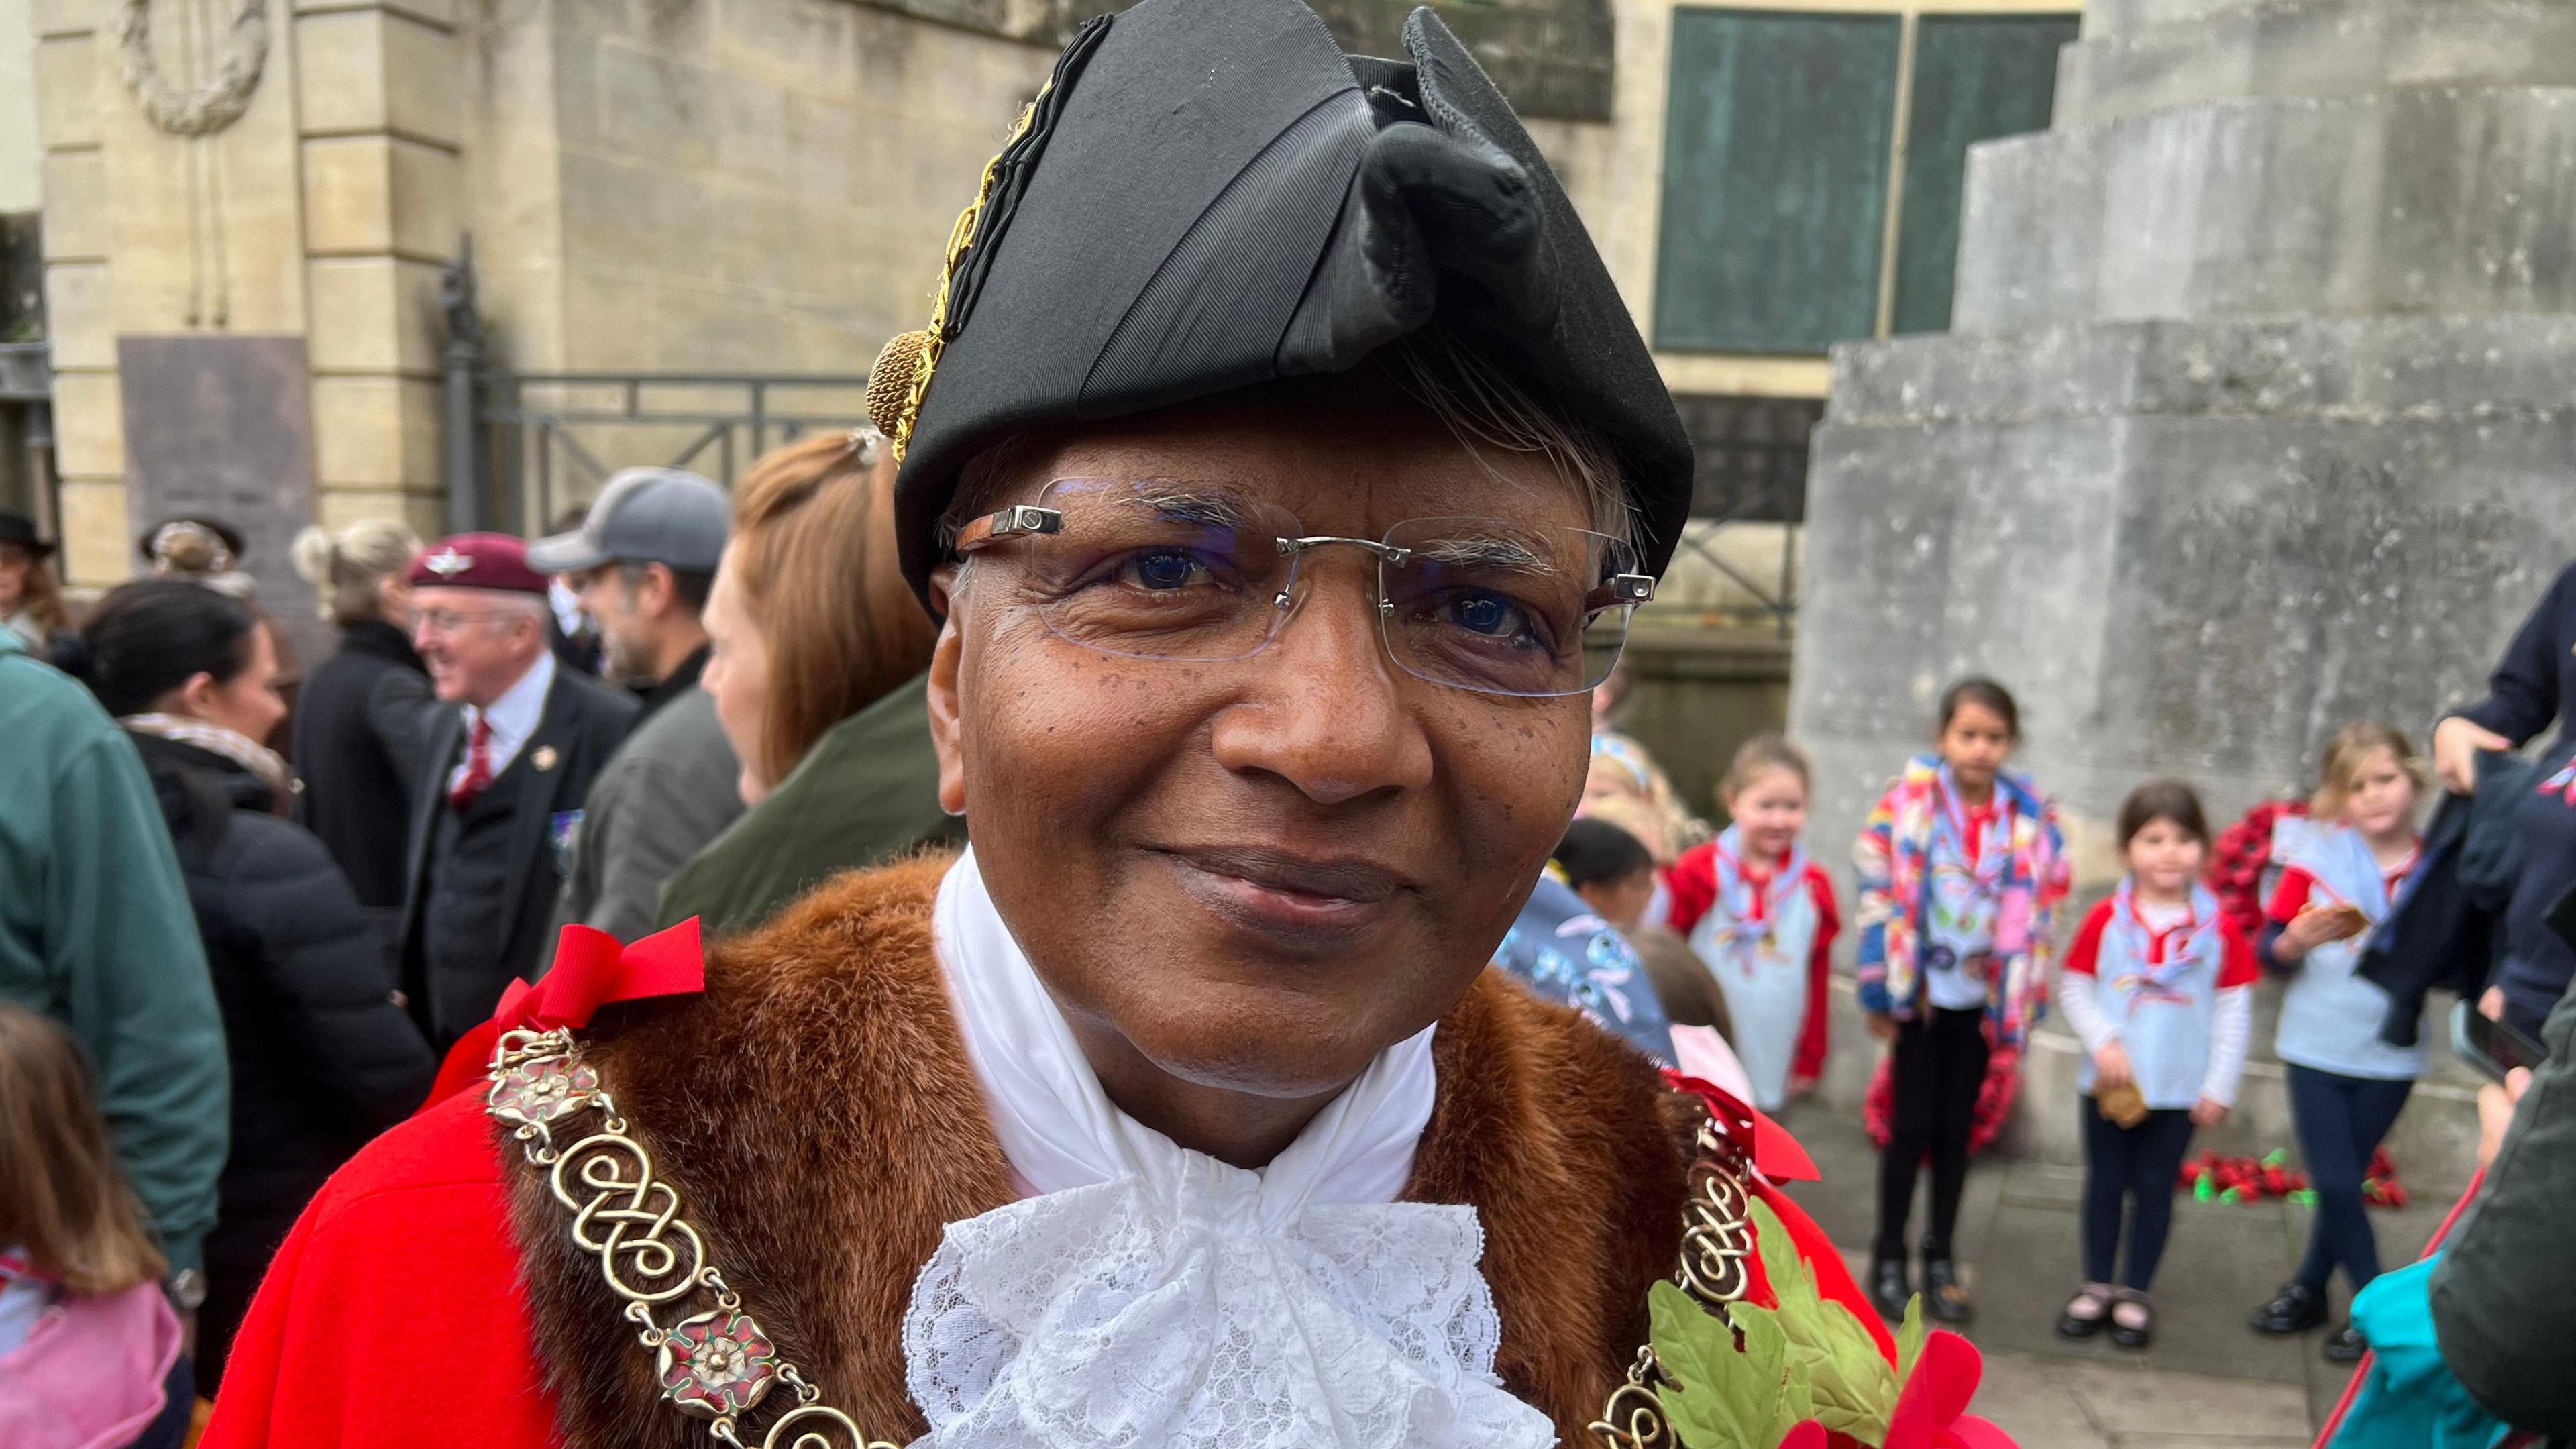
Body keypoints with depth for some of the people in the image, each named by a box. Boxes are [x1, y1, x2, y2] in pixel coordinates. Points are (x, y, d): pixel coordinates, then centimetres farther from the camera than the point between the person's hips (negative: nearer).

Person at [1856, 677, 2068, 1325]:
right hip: (1921, 990, -2)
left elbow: (2040, 913, 3)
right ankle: (1889, 1260, 18)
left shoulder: (2033, 819, -3)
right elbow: (1876, 889, -9)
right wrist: (1880, 990, -9)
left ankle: (1941, 1260, 25)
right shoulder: (1907, 800, -11)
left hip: (1982, 996, 2)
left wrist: (2023, 997, 0)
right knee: (1911, 1127, 3)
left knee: (1956, 1129, 11)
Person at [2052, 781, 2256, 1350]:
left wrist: (2221, 1086, -3)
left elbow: (2235, 1010, -1)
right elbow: (2074, 987, -1)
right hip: (2110, 1084, 0)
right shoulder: (2106, 919, -7)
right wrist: (2103, 1040, -15)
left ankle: (2135, 1292, 24)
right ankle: (2097, 1285, 26)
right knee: (2104, 1184, 12)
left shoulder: (2220, 927, -6)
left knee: (2155, 1189, 10)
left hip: (2179, 1088, 0)